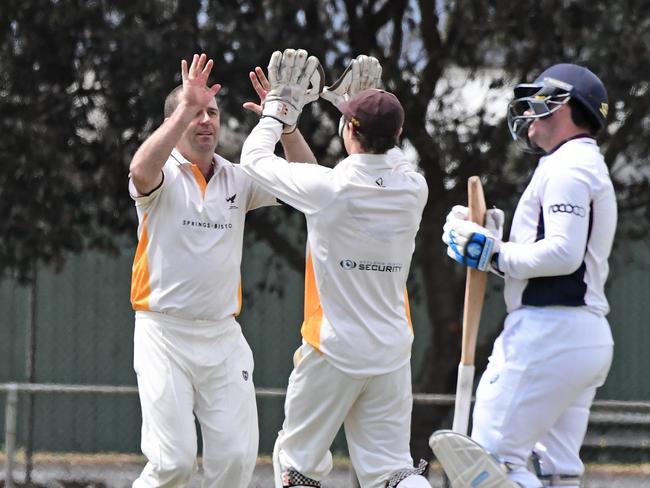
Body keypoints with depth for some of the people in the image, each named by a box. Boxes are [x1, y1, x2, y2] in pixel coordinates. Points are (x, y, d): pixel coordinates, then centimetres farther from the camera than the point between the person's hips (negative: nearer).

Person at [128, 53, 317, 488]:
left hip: (224, 337, 4)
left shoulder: (238, 179, 11)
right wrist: (187, 107, -29)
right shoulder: (162, 177, -2)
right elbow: (142, 170, -27)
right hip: (165, 333, -4)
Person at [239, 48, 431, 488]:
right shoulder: (414, 188, -2)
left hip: (332, 350, -4)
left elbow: (255, 156, 2)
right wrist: (363, 103, 30)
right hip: (392, 353, 4)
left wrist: (280, 105, 17)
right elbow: (390, 155, 25)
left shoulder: (326, 187, -15)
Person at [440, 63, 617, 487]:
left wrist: (494, 255, -13)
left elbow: (563, 253, -20)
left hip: (550, 332, -11)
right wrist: (493, 239, 13)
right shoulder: (591, 167, 26)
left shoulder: (567, 165, -7)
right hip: (591, 336, 11)